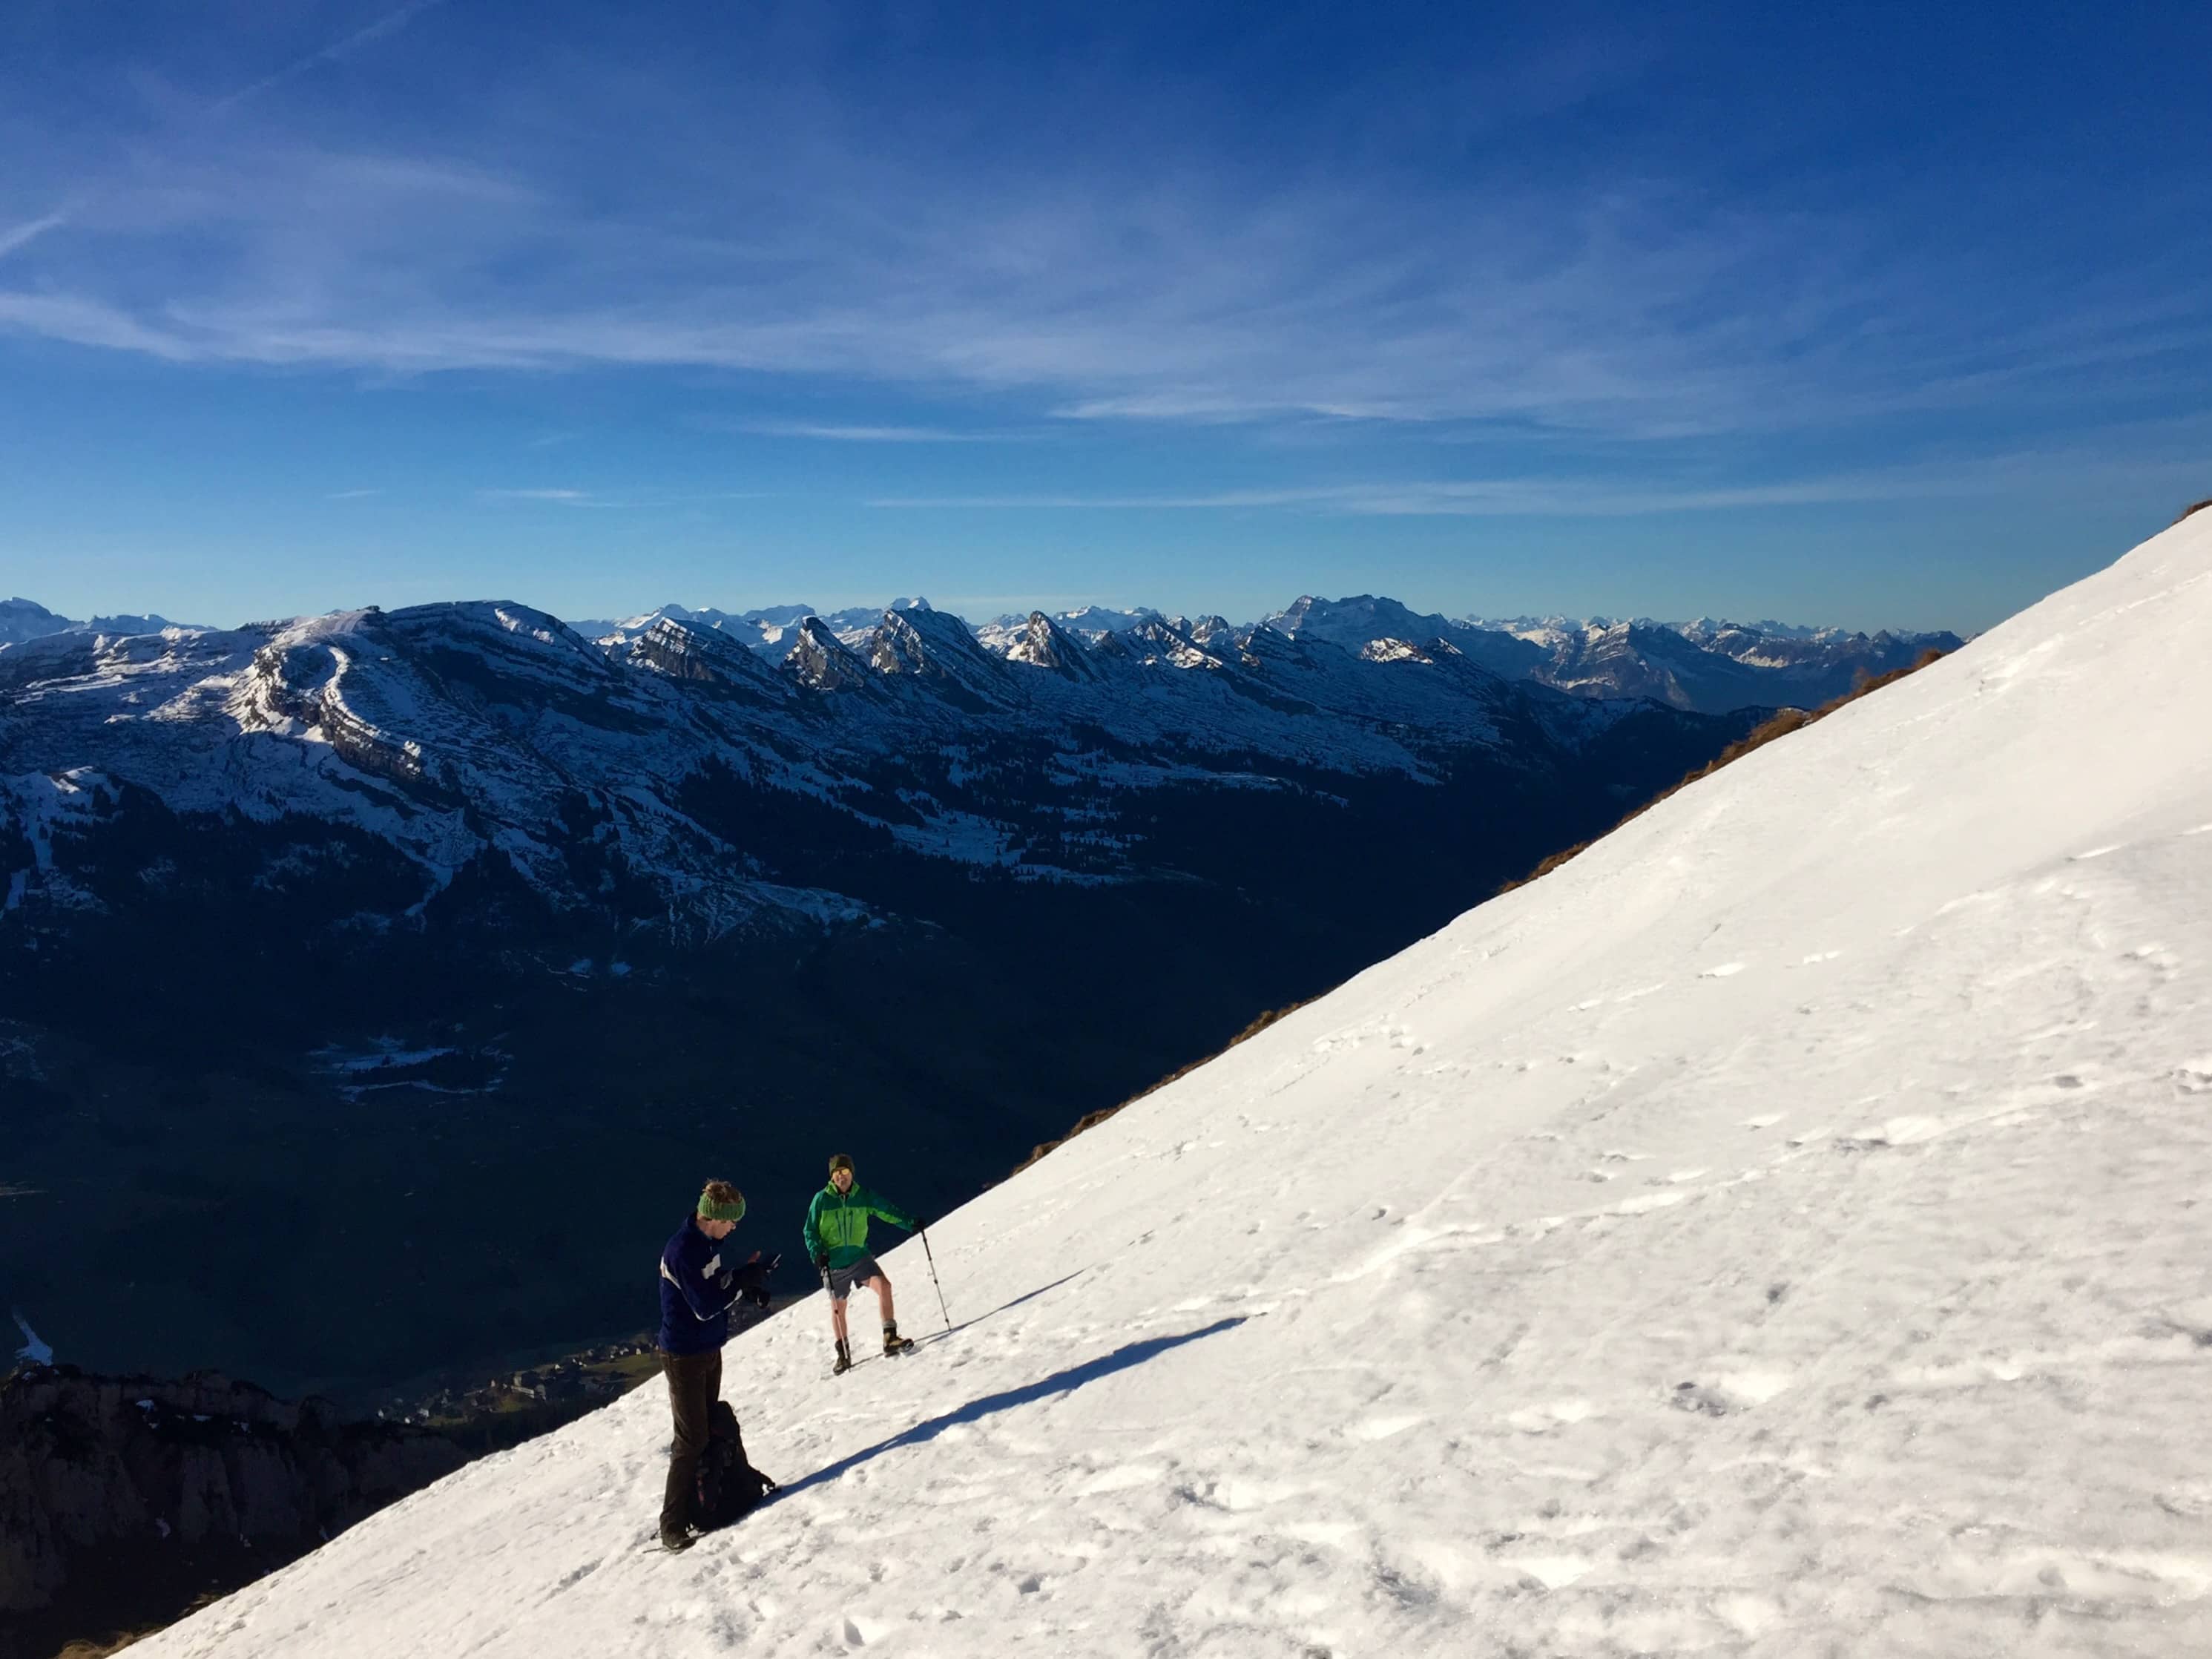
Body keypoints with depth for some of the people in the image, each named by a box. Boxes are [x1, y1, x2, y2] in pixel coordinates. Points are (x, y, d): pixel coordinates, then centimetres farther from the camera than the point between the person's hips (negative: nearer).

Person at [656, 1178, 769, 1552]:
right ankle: (672, 1527, 1)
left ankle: (697, 1506, 25)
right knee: (692, 1440, -6)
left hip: (710, 1350, 9)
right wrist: (744, 1278, -20)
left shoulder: (709, 1242, 2)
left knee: (707, 1429, 15)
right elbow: (705, 1305, -26)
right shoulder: (683, 1250, -26)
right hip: (685, 1356, -9)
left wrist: (750, 1290, -4)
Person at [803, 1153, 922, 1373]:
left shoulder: (863, 1196, -4)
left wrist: (910, 1223, -18)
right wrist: (817, 1254, -17)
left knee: (883, 1285, -22)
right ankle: (843, 1354, 30)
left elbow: (887, 1210, -3)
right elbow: (810, 1231, -1)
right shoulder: (822, 1199, -8)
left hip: (860, 1256, 1)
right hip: (833, 1263, 0)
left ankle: (890, 1339, -16)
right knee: (838, 1308, 10)